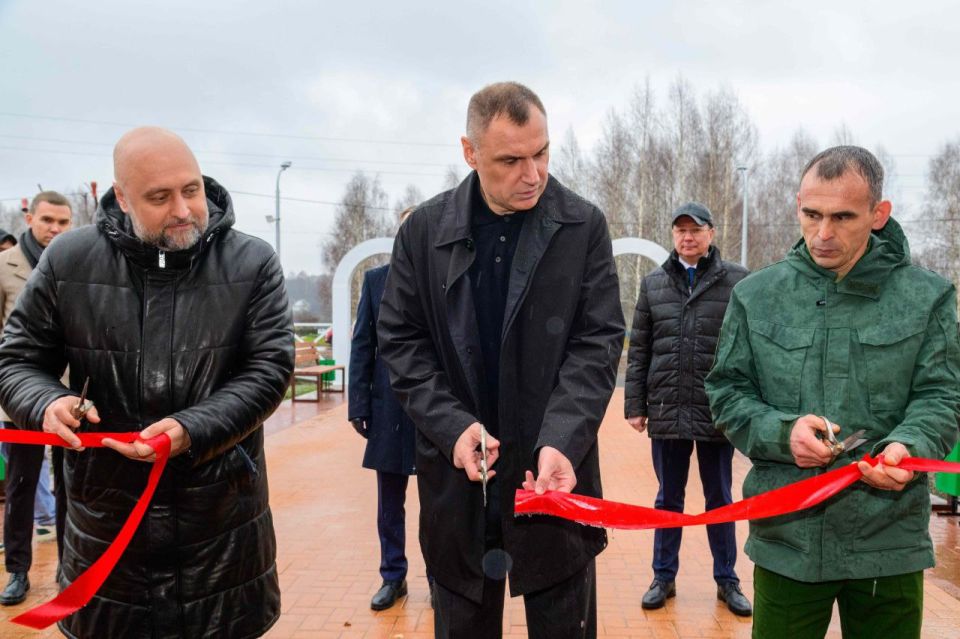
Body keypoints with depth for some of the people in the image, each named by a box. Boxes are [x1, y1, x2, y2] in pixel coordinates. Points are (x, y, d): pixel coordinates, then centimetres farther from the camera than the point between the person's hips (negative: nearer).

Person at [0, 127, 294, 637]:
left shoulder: (252, 264, -4)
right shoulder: (68, 262, -1)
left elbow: (269, 368, -8)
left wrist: (192, 430, -21)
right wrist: (45, 403, -14)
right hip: (105, 515, 1)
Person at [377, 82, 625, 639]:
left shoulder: (584, 226, -2)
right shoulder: (424, 231, 1)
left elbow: (599, 341, -5)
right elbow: (401, 342, 2)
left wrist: (562, 438, -20)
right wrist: (452, 425, -13)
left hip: (556, 468, -1)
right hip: (455, 475, 1)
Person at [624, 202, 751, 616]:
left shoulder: (737, 281, -1)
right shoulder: (654, 283, 7)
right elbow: (638, 351, 7)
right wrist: (635, 404, 3)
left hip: (719, 412, -2)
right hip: (666, 411, 2)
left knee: (720, 499, 13)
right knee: (668, 499, 14)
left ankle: (727, 580, 28)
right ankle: (664, 577, 28)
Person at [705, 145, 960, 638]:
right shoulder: (756, 295, 1)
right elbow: (727, 391, 4)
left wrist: (907, 447, -20)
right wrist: (779, 432, -14)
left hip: (890, 539, 0)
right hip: (785, 536, 0)